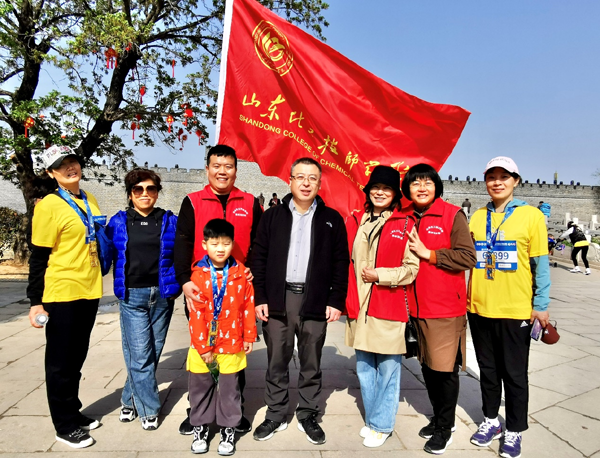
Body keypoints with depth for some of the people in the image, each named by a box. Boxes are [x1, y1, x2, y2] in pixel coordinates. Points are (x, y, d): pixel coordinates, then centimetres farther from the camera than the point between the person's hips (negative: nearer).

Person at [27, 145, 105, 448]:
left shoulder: (90, 201, 9)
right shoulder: (49, 206, -11)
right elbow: (39, 257, -10)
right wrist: (36, 301, -10)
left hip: (89, 290, 6)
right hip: (62, 293, -6)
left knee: (76, 358, 19)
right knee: (61, 362, 8)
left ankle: (73, 413, 35)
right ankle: (65, 426, 23)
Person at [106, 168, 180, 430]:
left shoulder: (170, 221, 4)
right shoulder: (118, 222, 5)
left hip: (162, 296, 1)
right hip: (132, 296, -1)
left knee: (153, 352, 10)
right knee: (139, 355, -1)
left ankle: (131, 400, 30)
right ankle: (148, 409, 15)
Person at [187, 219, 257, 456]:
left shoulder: (241, 272, -5)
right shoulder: (198, 274, -9)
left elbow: (248, 306, 0)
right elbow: (196, 314, -10)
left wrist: (249, 337, 3)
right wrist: (203, 346, -11)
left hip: (232, 344, 0)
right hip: (203, 344, 0)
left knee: (229, 388, 12)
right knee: (200, 387, 15)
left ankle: (228, 429, 29)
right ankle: (200, 427, 35)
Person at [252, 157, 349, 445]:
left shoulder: (332, 219, 5)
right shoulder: (272, 216, 6)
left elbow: (341, 263, 3)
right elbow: (259, 259, 4)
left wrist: (336, 301, -4)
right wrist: (260, 298, -2)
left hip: (315, 301, 0)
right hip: (277, 299, 1)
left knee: (311, 363, 11)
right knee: (277, 362, 11)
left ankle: (308, 416, 28)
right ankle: (275, 415, 27)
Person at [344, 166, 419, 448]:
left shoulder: (405, 225, -2)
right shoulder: (354, 222, 8)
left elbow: (412, 268, -3)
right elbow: (346, 263, 10)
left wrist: (380, 274, -14)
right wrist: (347, 300, 3)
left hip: (389, 309, -4)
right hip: (359, 308, 4)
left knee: (387, 369, 7)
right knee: (364, 368, 15)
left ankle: (381, 425, 25)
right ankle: (372, 419, 34)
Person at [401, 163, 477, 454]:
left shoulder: (453, 215, -7)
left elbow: (467, 257, -15)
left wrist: (428, 254, -16)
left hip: (446, 307, -5)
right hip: (417, 306, 5)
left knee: (445, 368, 4)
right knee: (427, 366, 16)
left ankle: (445, 427, 25)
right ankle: (438, 418, 36)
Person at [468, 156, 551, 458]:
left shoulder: (531, 215, -5)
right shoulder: (477, 217, 5)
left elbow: (540, 265, -4)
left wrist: (541, 306, -6)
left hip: (516, 311, -3)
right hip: (479, 309, 3)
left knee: (514, 374, 10)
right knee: (487, 369, 17)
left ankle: (514, 431, 29)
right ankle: (491, 420, 36)